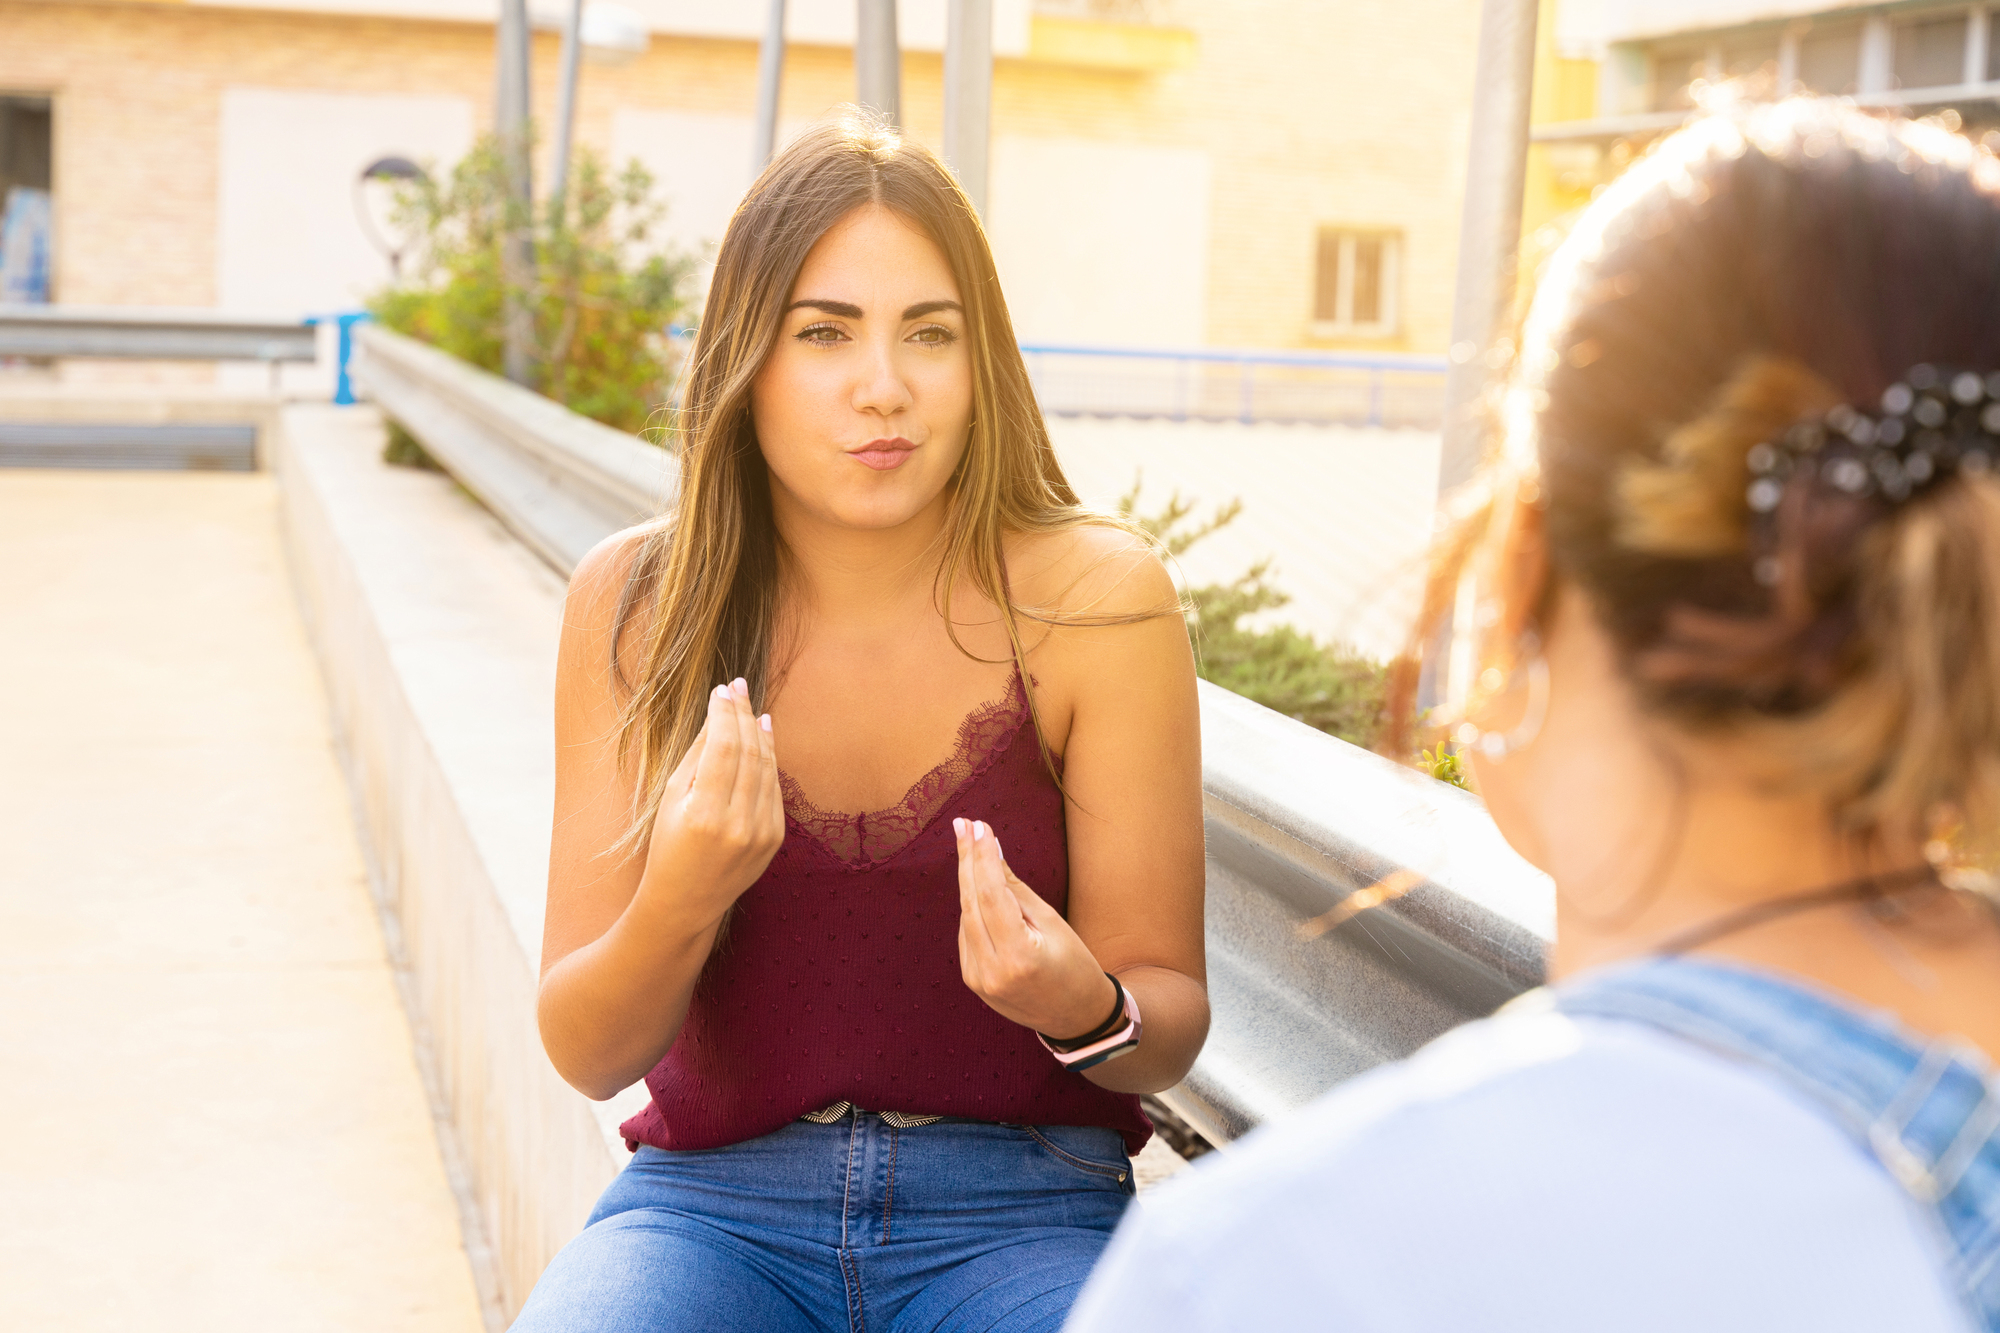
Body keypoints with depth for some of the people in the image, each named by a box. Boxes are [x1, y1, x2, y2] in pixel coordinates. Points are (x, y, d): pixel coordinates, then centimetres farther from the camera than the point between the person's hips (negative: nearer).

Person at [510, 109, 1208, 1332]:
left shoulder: (1094, 599, -9)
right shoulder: (634, 603, -4)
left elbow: (1171, 1025, -3)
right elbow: (587, 1053, -4)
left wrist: (1086, 1007, -26)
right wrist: (678, 901, -25)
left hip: (1022, 1215, 0)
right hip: (714, 1197, 1)